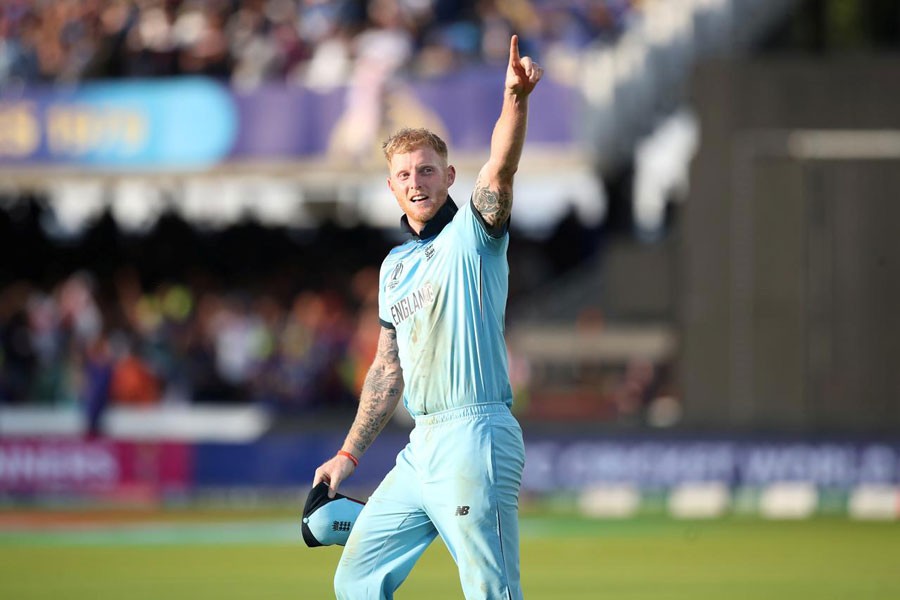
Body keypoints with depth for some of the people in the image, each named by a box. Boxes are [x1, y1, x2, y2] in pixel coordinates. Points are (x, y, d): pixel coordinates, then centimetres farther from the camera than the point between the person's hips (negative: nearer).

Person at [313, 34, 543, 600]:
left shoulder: (472, 234, -2)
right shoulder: (395, 266, 19)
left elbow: (500, 170, -22)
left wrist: (516, 98, -40)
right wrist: (350, 453, 22)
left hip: (474, 441, -8)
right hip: (421, 448, 8)